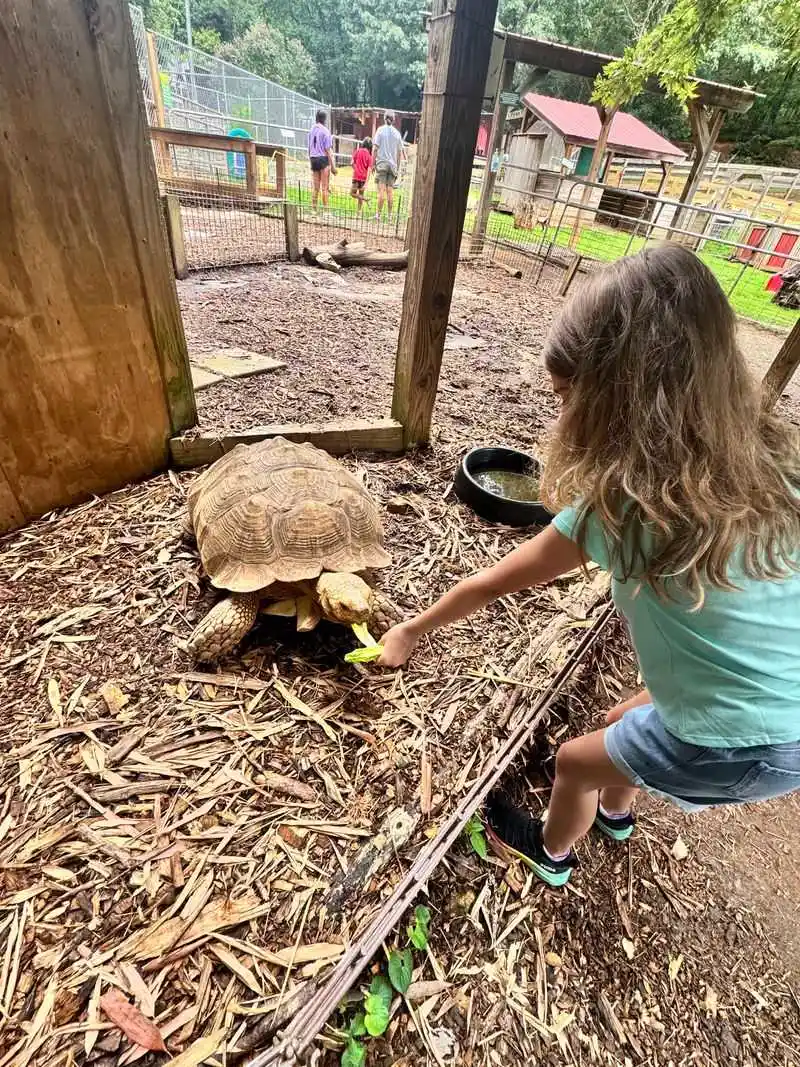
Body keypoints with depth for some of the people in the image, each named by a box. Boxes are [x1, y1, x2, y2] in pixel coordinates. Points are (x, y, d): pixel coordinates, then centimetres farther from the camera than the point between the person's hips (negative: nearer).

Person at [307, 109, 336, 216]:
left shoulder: (311, 130, 10)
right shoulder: (325, 130, -8)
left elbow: (309, 148, 14)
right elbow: (328, 150, -12)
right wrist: (333, 166, -10)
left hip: (313, 159, 6)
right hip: (323, 159, -6)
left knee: (315, 187, 9)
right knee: (324, 187, -3)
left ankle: (313, 209, 10)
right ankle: (325, 209, -4)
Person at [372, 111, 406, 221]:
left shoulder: (380, 130, 0)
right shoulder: (397, 133, 9)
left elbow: (375, 148, -5)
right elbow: (400, 152, 10)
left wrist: (373, 163, 0)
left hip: (381, 163, -3)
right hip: (393, 164, 3)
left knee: (381, 189, -8)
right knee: (390, 190, 5)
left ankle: (379, 214, -12)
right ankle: (389, 215, 5)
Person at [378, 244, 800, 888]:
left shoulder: (616, 507, -26)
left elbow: (486, 587, -14)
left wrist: (412, 630, 1)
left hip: (736, 746, -6)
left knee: (576, 761, 19)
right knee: (623, 723, 29)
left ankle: (552, 855, 50)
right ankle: (616, 814, 59)